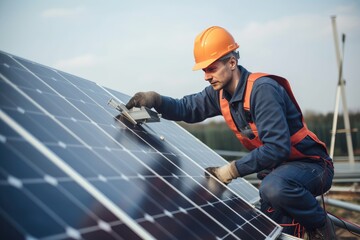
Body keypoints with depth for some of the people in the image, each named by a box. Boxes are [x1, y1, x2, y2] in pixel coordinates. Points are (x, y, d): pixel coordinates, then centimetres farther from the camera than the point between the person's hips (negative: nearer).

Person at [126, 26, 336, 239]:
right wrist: (155, 100, -15)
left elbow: (277, 147, -31)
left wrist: (233, 170, -25)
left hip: (311, 164, -8)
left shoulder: (262, 89, -26)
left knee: (273, 188, -38)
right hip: (277, 167, 8)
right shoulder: (220, 93, 0)